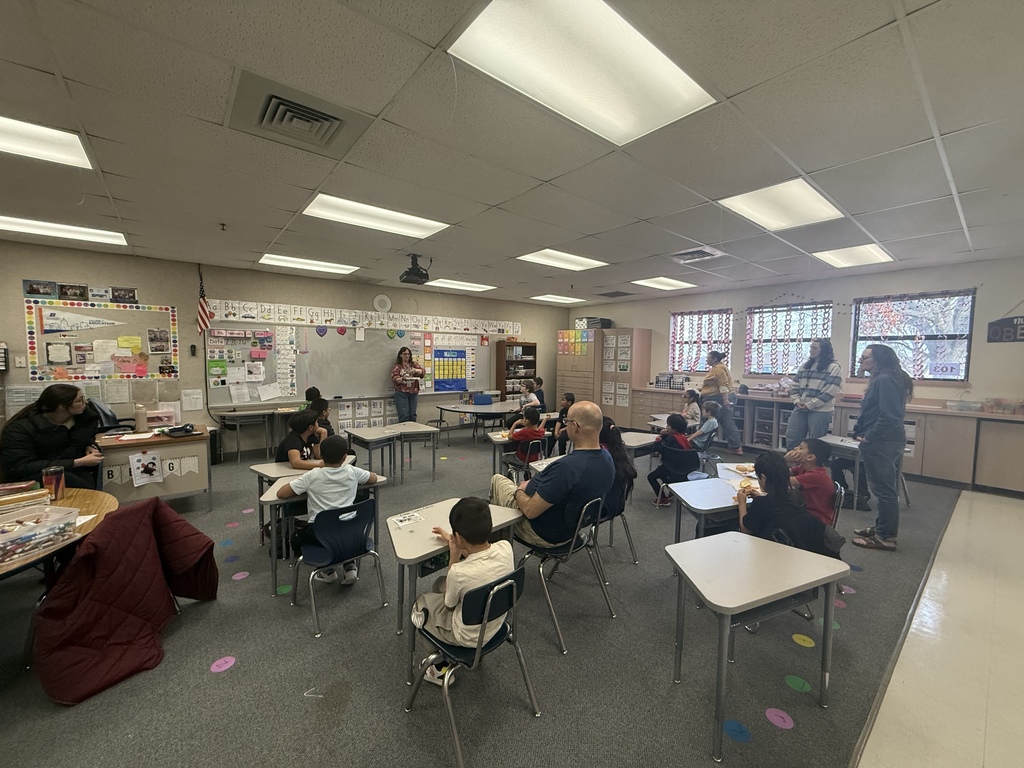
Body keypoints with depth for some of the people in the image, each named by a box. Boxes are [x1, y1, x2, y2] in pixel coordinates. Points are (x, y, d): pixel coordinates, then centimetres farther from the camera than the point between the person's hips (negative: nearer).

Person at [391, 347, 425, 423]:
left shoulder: (414, 364, 11)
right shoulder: (397, 366, 3)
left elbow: (423, 372, -1)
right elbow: (394, 379, -7)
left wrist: (416, 370, -22)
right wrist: (402, 378, -27)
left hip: (413, 392, 3)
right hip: (401, 392, -3)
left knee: (413, 415, 6)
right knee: (404, 416, -7)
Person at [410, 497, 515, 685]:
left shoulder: (459, 572, -36)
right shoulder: (505, 548, -22)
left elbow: (449, 604, -12)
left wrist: (453, 556, -18)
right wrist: (452, 540, 11)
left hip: (468, 638, -5)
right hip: (496, 626, 5)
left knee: (420, 603, 18)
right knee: (440, 584, 22)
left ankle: (441, 669, 27)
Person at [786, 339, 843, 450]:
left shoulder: (833, 368, -5)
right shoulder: (805, 366, 14)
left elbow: (829, 391, -13)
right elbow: (796, 386, 14)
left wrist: (809, 405, -15)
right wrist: (796, 401, -3)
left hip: (820, 410, -6)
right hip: (800, 408, 6)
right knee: (791, 437, 6)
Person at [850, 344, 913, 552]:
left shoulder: (884, 380, -18)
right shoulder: (882, 379, 15)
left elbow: (888, 416, -25)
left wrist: (868, 438, -18)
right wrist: (863, 432, 12)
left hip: (882, 443, -11)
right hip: (883, 442, 11)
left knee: (883, 489, -2)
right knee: (883, 488, 18)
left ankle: (886, 537, 7)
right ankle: (881, 527, 31)